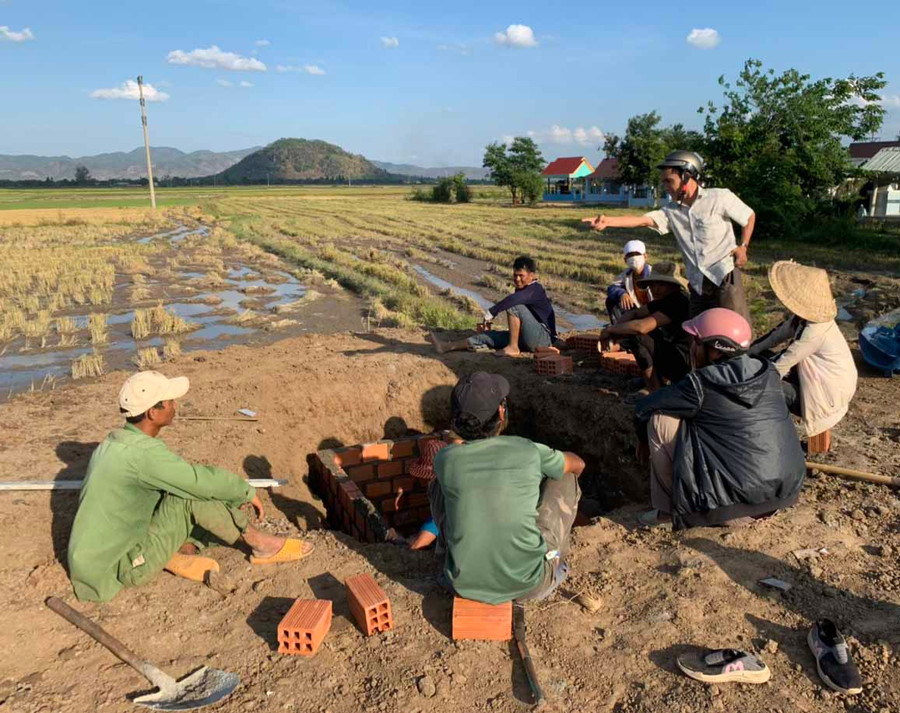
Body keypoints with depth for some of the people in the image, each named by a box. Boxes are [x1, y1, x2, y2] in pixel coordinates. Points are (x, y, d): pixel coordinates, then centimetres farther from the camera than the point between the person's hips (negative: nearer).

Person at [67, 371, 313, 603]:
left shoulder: (111, 444, 5)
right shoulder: (145, 453, -25)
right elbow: (202, 480, -23)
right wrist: (247, 492, -5)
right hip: (124, 569, -8)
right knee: (193, 495, -17)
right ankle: (259, 544, -4)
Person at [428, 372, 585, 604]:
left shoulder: (445, 459, -7)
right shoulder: (529, 452, -10)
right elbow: (578, 465, 12)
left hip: (465, 586, 2)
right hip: (529, 587, -1)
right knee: (565, 479, 12)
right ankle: (555, 563, 30)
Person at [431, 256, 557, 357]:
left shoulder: (535, 289, -15)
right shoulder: (521, 290, 16)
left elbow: (512, 299, -34)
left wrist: (490, 314, -30)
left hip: (544, 338, -9)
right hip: (527, 339, 9)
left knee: (514, 306, -21)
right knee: (492, 335, 0)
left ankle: (513, 348, -17)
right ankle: (447, 346, -2)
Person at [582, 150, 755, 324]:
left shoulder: (719, 197, -3)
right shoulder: (671, 211, 7)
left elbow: (750, 216, 9)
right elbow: (643, 220, -8)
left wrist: (743, 246, -4)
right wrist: (608, 221, -23)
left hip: (725, 276, -5)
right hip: (698, 282, 5)